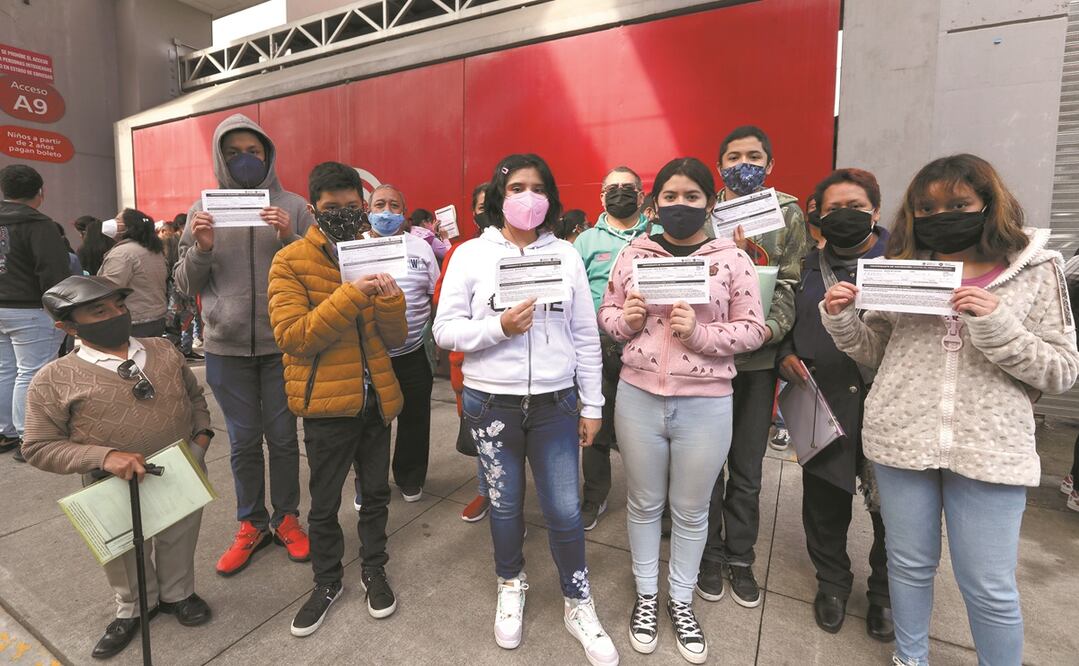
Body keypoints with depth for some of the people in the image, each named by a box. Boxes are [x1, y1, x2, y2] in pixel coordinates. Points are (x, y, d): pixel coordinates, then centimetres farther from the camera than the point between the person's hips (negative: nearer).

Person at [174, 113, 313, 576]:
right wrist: (200, 248, -12)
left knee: (283, 436, 9)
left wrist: (290, 238, -19)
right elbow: (185, 285, 6)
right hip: (225, 347, 2)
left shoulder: (293, 206, 0)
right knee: (243, 441, 12)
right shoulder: (203, 210, 6)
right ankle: (251, 524, 30)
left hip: (282, 344, -1)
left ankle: (286, 518, 28)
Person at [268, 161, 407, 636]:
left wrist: (390, 298, -18)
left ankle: (374, 570, 39)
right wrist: (350, 295, -28)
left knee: (376, 492, 17)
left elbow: (396, 338, 2)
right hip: (326, 405, -3)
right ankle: (328, 581, 37)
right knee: (325, 504, 14)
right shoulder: (290, 262, -7)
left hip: (376, 399, 4)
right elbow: (291, 336, -20)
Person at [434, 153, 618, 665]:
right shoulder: (471, 254, -2)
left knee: (565, 511, 6)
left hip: (555, 402, 1)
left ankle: (579, 605, 32)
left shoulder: (566, 255, 2)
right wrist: (499, 326, -20)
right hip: (491, 402, 0)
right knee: (505, 505, 15)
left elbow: (586, 337, 4)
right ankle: (511, 586, 44)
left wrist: (592, 405, 5)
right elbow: (445, 330, -4)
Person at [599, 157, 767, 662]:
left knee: (691, 511, 15)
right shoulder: (632, 254, 2)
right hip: (638, 398, 2)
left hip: (706, 405, -1)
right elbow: (607, 314, 9)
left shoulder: (733, 260, -3)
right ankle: (645, 595, 39)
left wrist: (700, 333, -19)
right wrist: (626, 320, -13)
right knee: (644, 503, 16)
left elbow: (753, 330, -3)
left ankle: (681, 601, 39)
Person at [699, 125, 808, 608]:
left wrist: (772, 328, -19)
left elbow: (789, 285, -1)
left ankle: (740, 558, 34)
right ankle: (709, 555, 31)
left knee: (748, 469, 13)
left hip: (758, 357, 1)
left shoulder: (788, 214, 5)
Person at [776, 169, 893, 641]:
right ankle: (832, 584, 40)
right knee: (825, 505, 15)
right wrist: (785, 356, -3)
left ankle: (885, 593, 39)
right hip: (823, 408, 2)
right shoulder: (805, 267, 8)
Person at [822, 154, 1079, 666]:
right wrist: (840, 317, -9)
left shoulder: (1037, 270, 0)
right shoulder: (901, 268, 4)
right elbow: (874, 352, 9)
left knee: (990, 588, 9)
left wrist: (996, 323, -19)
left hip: (989, 450, -1)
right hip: (900, 441, 2)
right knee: (909, 565, 17)